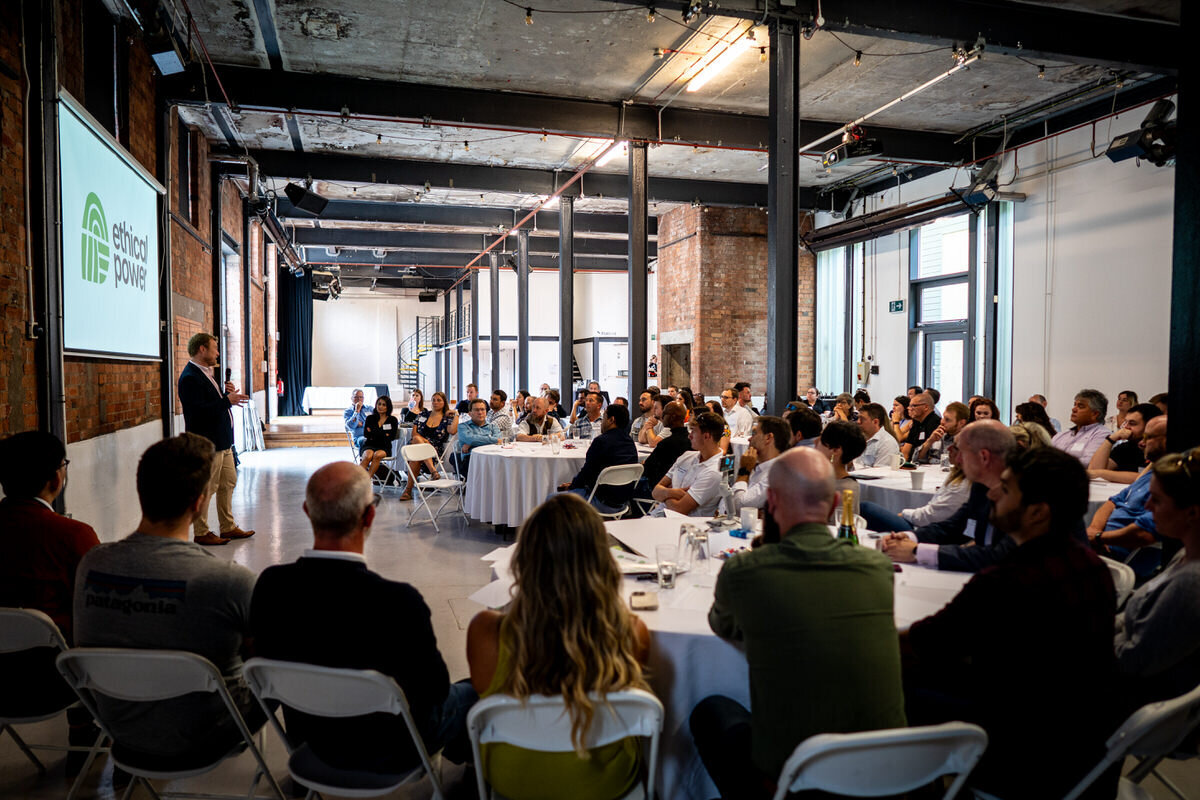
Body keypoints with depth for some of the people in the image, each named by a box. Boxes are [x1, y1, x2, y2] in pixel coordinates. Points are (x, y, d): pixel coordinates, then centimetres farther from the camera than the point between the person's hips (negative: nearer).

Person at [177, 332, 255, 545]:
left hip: (222, 442, 11)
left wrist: (226, 393, 3)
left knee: (228, 483, 16)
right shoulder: (190, 377, -17)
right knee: (205, 489, 0)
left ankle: (228, 527, 27)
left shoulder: (205, 374, 16)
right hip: (207, 444, -11)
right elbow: (198, 411, -26)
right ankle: (201, 533, 11)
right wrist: (227, 400, -25)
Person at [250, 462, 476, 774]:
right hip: (390, 752, -5)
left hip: (311, 741, 5)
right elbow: (436, 687, -20)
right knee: (473, 691, 23)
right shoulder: (399, 602, -36)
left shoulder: (269, 585, -20)